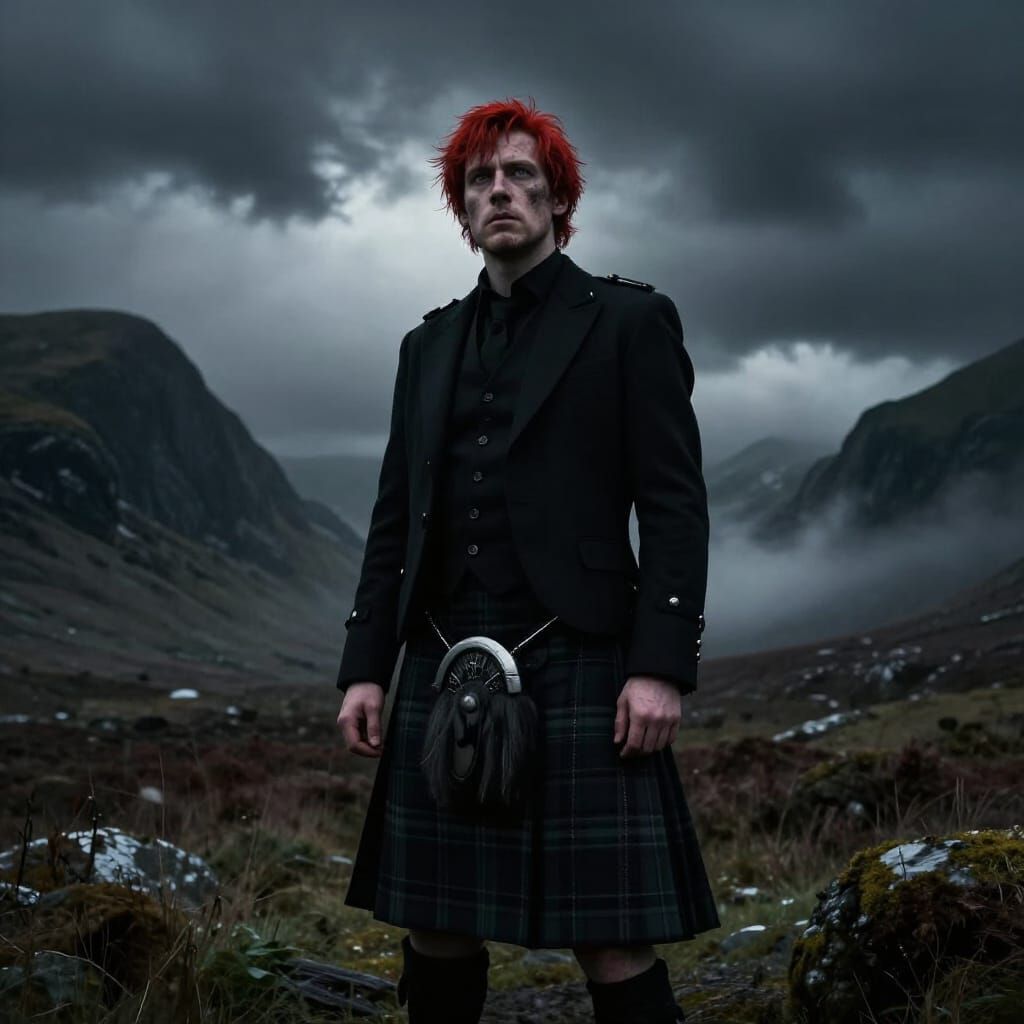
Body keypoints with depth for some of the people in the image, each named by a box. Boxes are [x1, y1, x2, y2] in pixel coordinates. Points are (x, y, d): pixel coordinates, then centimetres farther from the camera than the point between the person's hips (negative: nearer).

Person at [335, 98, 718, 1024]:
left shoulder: (629, 320, 3)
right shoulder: (429, 344, 17)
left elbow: (676, 506, -4)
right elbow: (395, 516, 16)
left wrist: (662, 665, -14)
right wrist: (366, 665, 8)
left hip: (574, 665, -5)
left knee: (611, 941, -6)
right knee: (434, 931, 9)